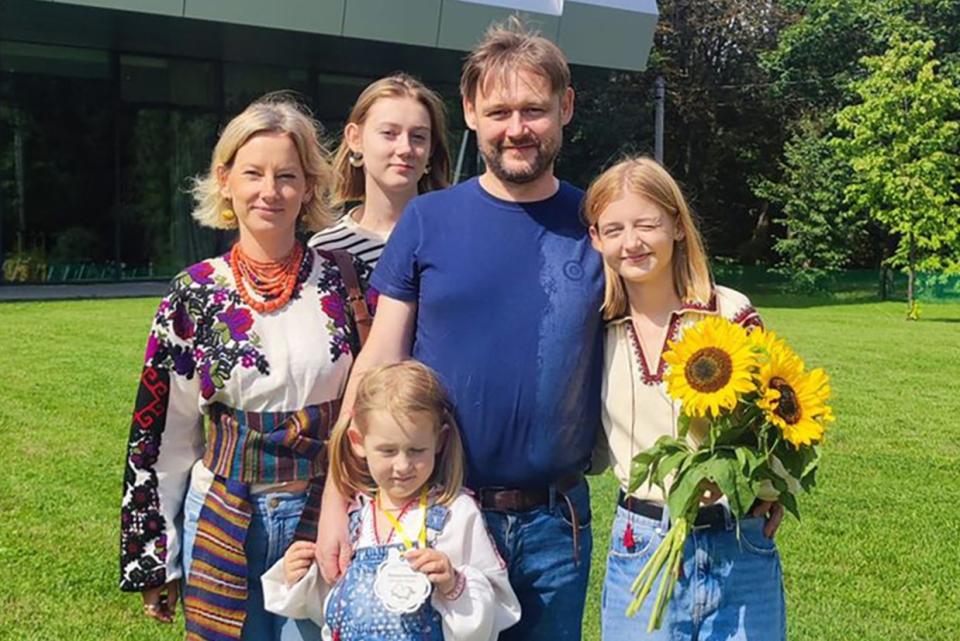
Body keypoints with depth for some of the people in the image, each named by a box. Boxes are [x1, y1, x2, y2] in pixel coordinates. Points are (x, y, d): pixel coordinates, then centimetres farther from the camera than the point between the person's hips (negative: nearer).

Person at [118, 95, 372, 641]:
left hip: (326, 515, 0)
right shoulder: (194, 294, -3)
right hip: (224, 521, 1)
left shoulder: (345, 281, -4)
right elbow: (163, 433, 2)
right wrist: (154, 558, 5)